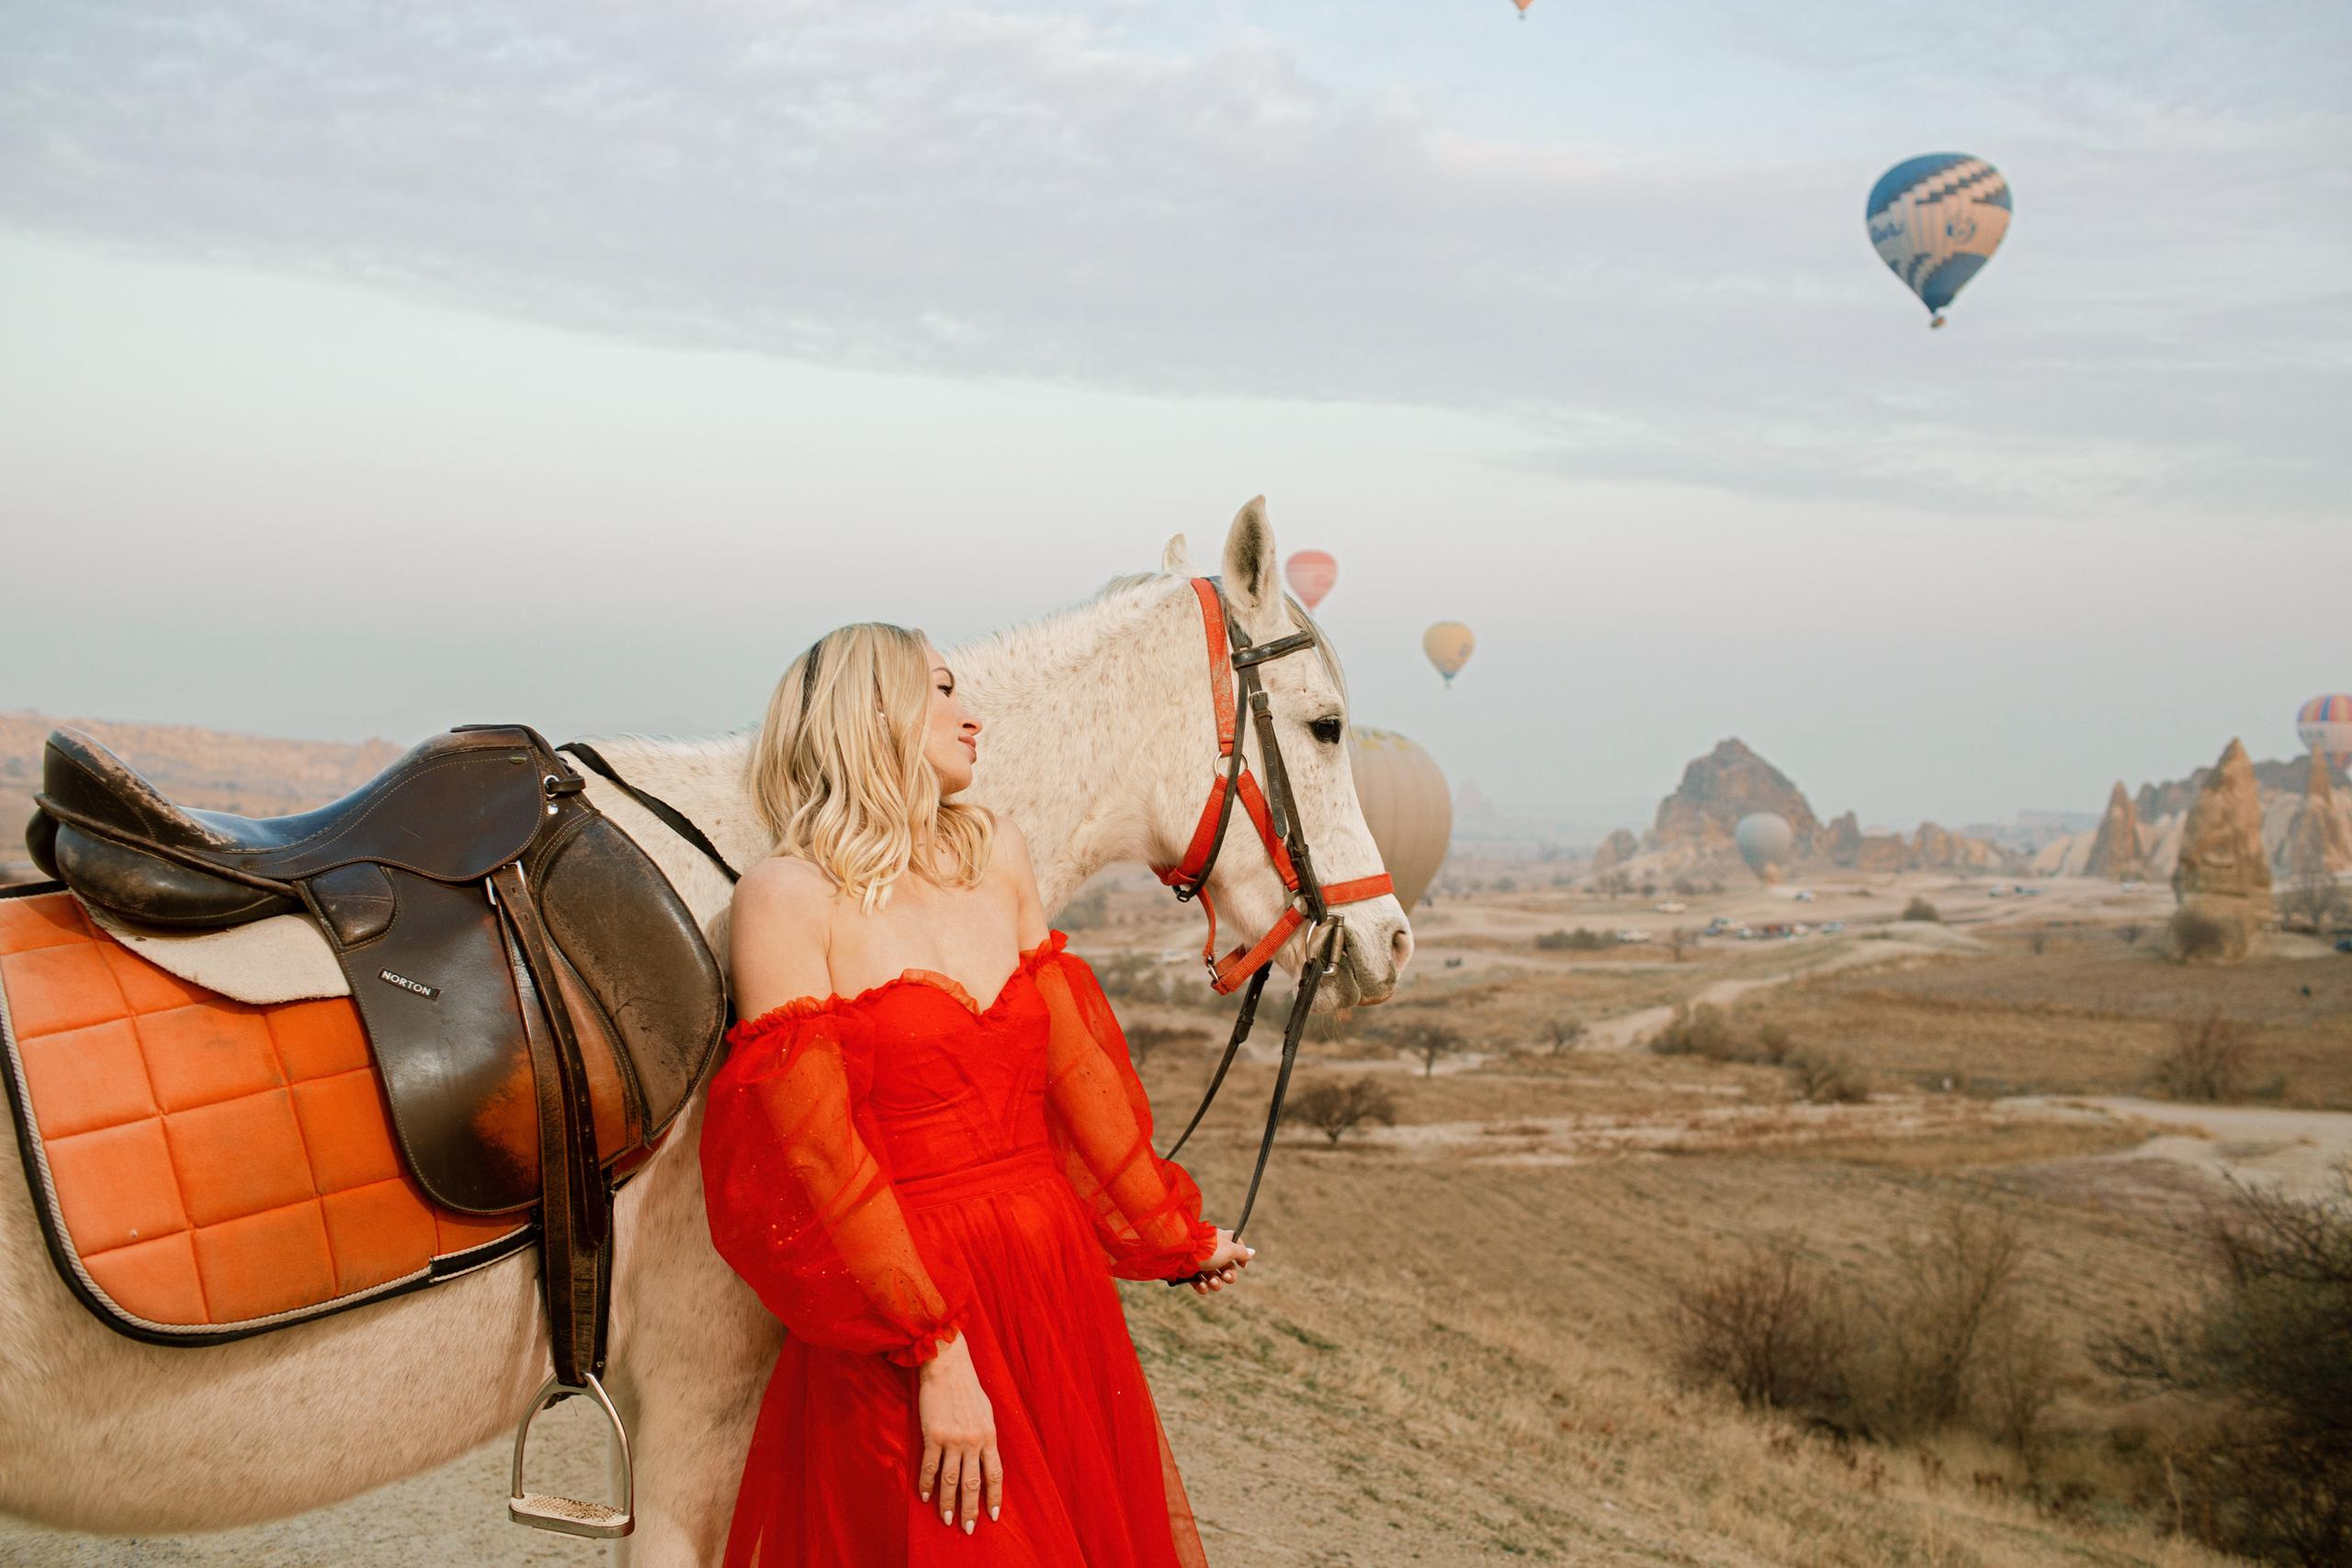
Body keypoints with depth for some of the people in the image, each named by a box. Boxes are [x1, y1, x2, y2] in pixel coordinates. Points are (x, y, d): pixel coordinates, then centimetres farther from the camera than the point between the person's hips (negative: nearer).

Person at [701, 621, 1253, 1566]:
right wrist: (937, 1356, -18)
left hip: (1061, 1282, 6)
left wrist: (1170, 1235, 20)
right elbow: (817, 1154, -14)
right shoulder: (788, 895, -10)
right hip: (905, 1310, -6)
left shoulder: (998, 857, 9)